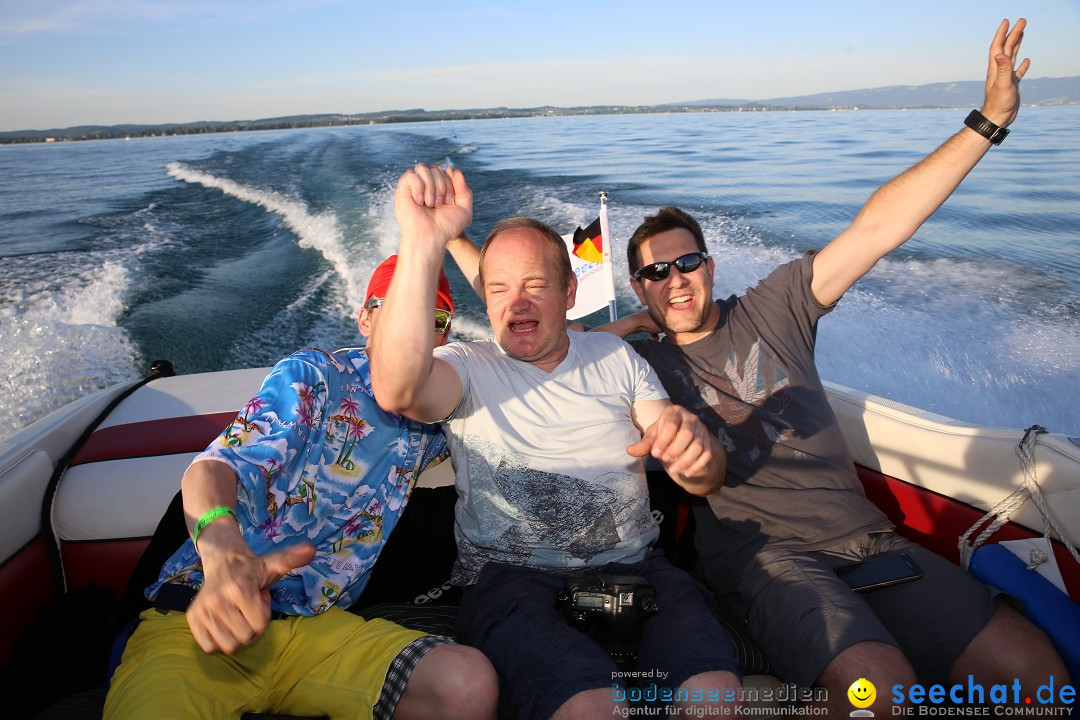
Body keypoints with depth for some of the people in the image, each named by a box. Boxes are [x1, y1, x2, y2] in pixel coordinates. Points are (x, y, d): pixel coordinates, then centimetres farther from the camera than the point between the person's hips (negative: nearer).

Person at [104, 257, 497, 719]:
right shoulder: (316, 373, -2)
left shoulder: (429, 431, 14)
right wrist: (224, 553, -41)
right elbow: (217, 464, -16)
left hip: (317, 627, 4)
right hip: (200, 616, -4)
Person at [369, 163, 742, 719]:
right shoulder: (466, 366, 5)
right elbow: (397, 392, -21)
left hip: (633, 568, 3)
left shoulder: (615, 358, 15)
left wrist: (694, 449, -17)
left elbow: (704, 481, 9)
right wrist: (421, 245, -33)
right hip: (512, 577, -2)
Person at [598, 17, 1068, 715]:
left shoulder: (772, 309, 11)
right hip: (759, 551, -3)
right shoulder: (638, 358, 7)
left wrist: (989, 121, 2)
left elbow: (878, 229, 6)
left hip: (863, 534, 4)